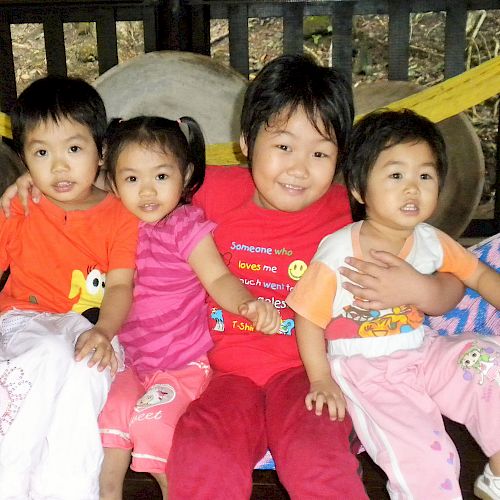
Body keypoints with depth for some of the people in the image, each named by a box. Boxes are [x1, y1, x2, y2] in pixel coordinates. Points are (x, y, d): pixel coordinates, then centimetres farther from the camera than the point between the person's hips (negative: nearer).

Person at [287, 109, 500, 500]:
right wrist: (321, 380, -14)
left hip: (423, 353, 6)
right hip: (365, 373, -5)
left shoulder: (431, 242, -1)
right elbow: (308, 319, -11)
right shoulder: (337, 253, -17)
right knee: (424, 453, -23)